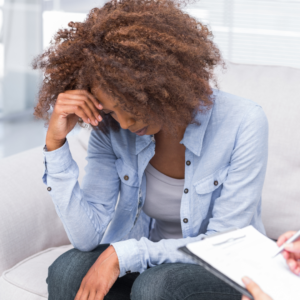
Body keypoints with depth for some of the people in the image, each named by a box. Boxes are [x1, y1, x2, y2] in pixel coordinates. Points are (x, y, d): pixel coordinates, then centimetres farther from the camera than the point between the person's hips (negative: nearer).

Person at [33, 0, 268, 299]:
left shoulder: (242, 123, -21)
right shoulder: (110, 131, -10)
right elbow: (87, 237, -15)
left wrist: (124, 253, -25)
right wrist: (55, 143, -24)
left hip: (225, 272, -2)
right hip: (148, 260, 3)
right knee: (67, 270, -27)